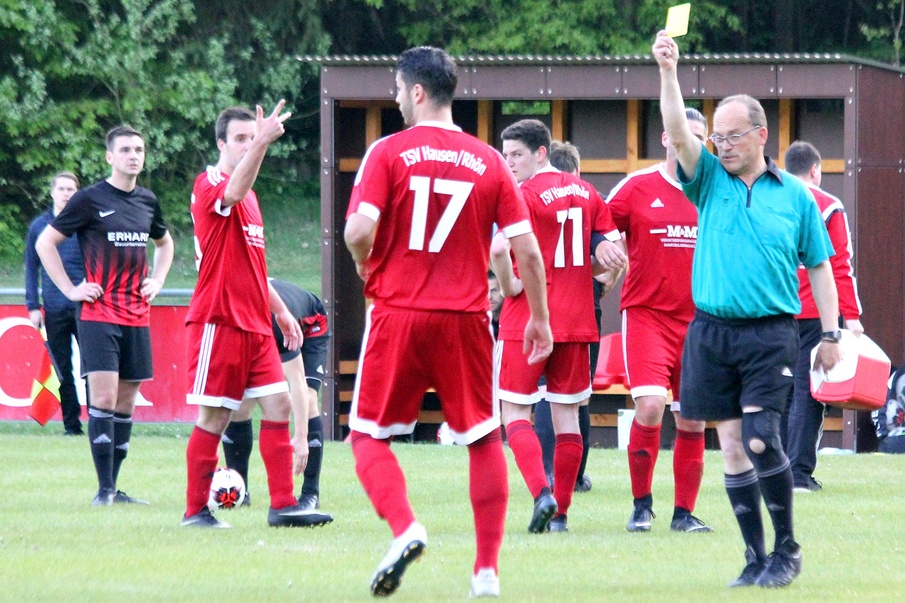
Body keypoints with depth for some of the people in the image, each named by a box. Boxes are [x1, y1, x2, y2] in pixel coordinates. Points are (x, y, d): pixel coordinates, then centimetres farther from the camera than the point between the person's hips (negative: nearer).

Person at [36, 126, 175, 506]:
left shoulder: (147, 201, 12)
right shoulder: (90, 199, -4)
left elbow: (164, 242, 32)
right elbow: (45, 242, -1)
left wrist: (157, 281, 16)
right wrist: (70, 289, -6)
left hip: (137, 315, 6)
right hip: (98, 314, -6)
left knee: (125, 402, 6)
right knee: (104, 397, -13)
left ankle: (114, 488, 11)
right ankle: (104, 490, -12)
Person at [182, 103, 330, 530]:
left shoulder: (249, 197, 19)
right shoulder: (209, 186, -8)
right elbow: (232, 194, -35)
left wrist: (281, 311, 26)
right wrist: (262, 142, -48)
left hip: (255, 324, 8)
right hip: (218, 322, -8)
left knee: (279, 406, 0)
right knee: (214, 418, -4)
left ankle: (283, 504, 0)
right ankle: (195, 510, 4)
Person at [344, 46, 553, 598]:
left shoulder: (389, 153, -3)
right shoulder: (488, 161, 4)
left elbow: (360, 229, -15)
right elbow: (526, 248, 2)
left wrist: (365, 264, 7)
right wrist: (540, 318, 13)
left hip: (397, 314, -2)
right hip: (465, 319, 2)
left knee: (369, 435, 9)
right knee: (484, 439, 14)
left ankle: (404, 527, -17)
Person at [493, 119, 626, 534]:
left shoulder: (523, 196, -11)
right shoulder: (586, 193, 9)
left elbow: (499, 250, -24)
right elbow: (615, 249, 8)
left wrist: (509, 288, -9)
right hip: (577, 321, 6)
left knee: (515, 412, 1)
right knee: (566, 415, 10)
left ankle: (541, 493, -18)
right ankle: (561, 512, 9)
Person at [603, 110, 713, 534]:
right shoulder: (637, 188, 2)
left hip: (700, 320, 3)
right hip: (646, 314, -3)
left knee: (692, 420, 3)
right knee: (650, 407, -17)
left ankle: (684, 512, 13)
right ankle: (641, 506, -2)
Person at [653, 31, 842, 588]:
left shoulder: (794, 196, 6)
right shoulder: (711, 182, 8)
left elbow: (819, 266, 10)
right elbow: (678, 132, -8)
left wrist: (831, 334, 3)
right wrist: (668, 72, -22)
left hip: (771, 333, -3)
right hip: (712, 331, 3)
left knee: (761, 440, -14)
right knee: (732, 448, 3)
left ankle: (787, 549, 0)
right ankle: (756, 558, 10)